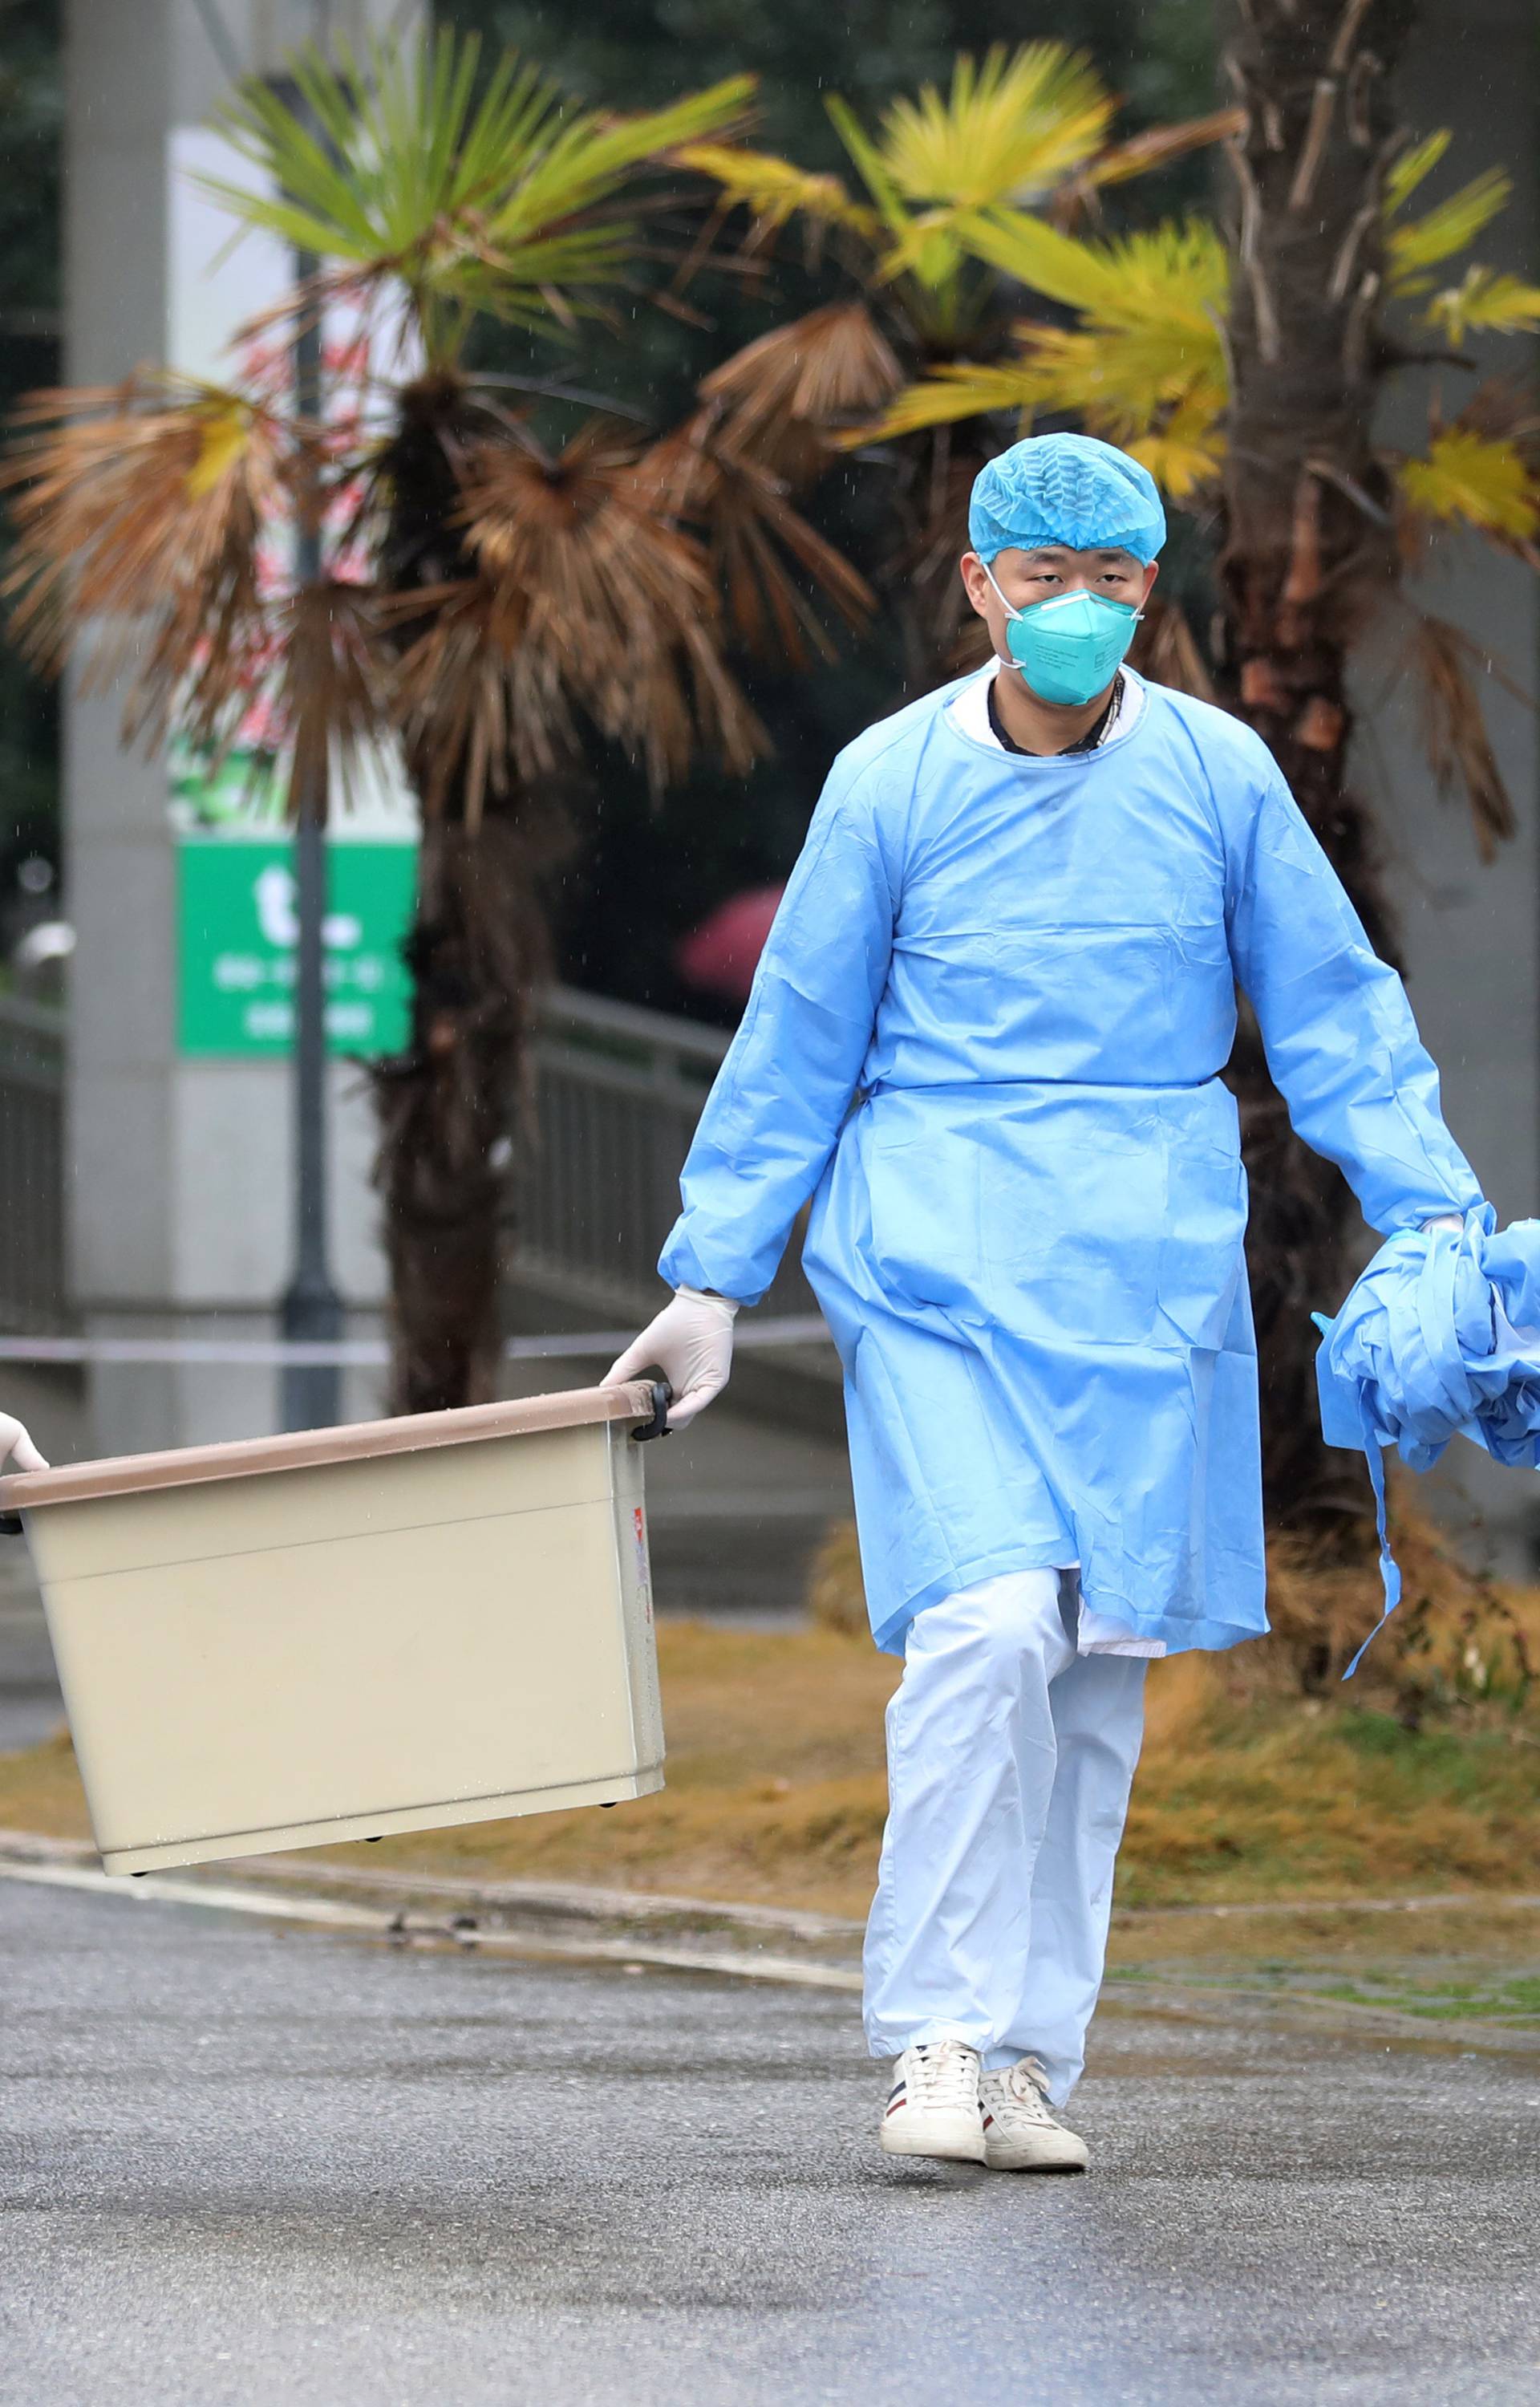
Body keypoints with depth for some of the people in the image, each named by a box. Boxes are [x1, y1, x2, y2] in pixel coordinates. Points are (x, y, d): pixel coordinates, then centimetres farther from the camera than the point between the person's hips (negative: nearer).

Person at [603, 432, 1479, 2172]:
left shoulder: (1219, 774, 3)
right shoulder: (891, 782, 0)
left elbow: (1332, 1015, 9)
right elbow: (795, 1045, 6)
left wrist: (1437, 1219, 0)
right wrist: (712, 1279, 5)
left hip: (1148, 1261, 2)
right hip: (936, 1246, -2)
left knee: (1100, 1664, 3)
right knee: (988, 1624, -18)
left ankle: (1030, 2061, 11)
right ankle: (939, 2040, -11)